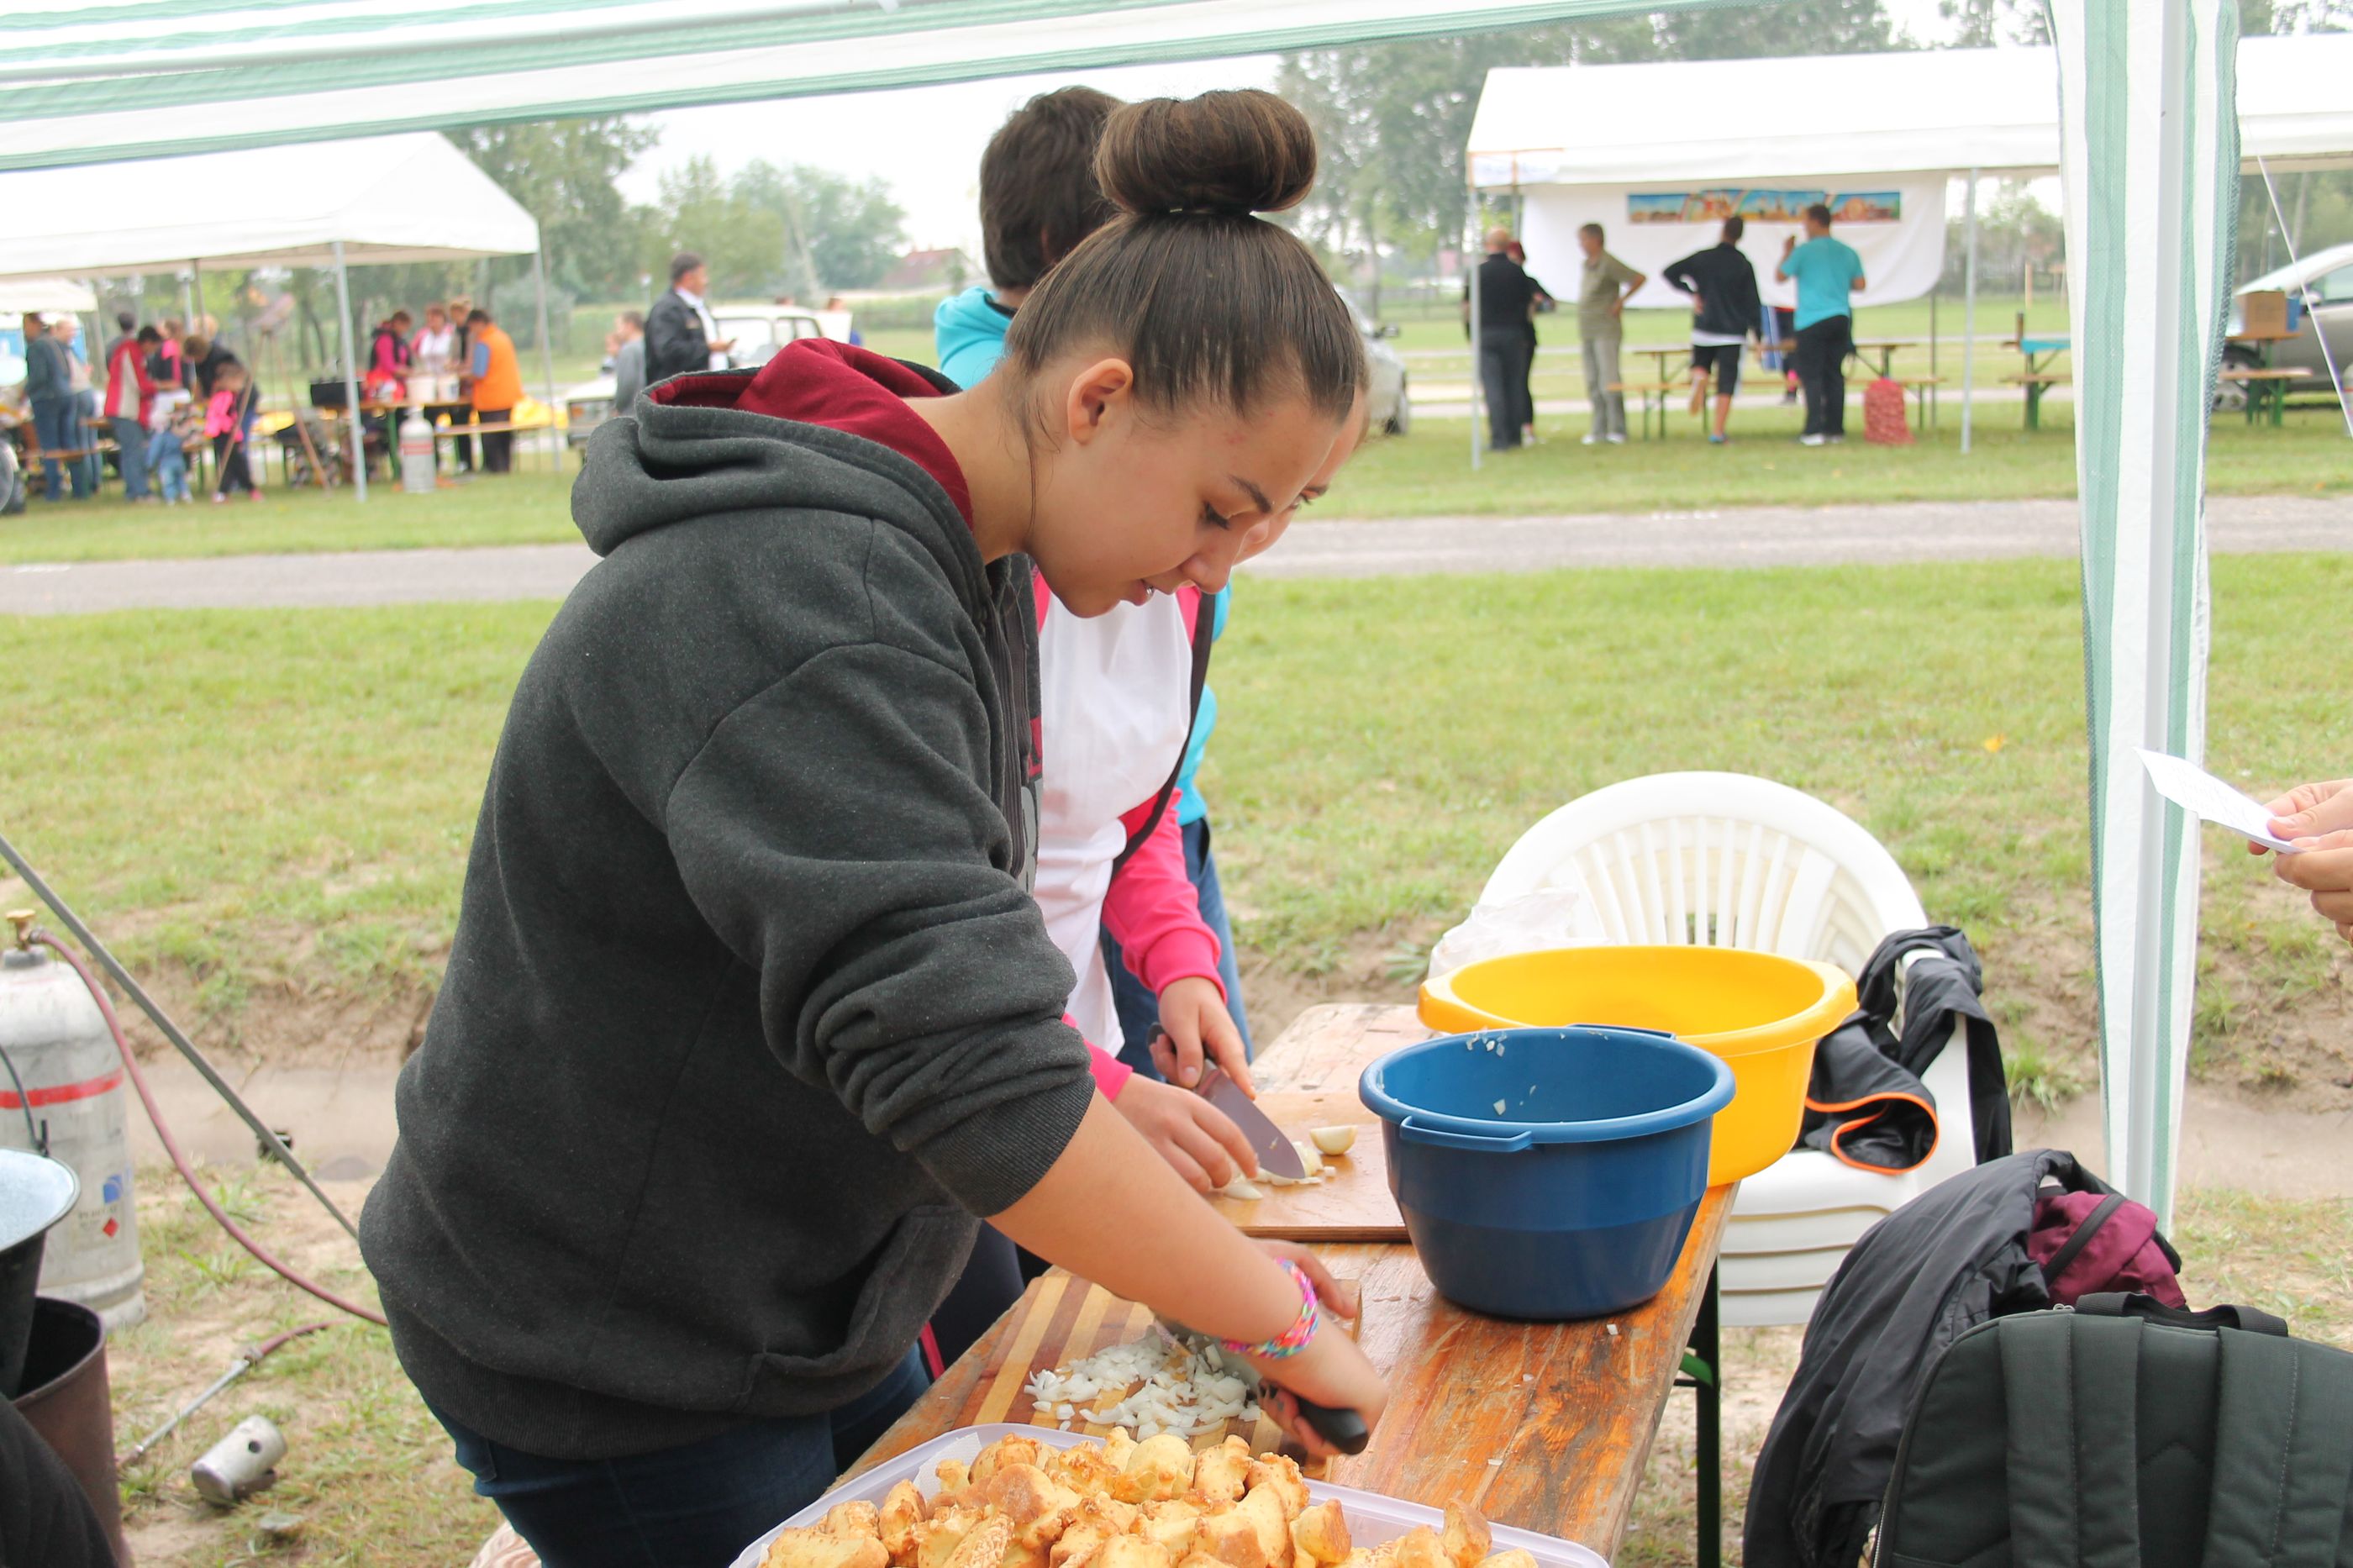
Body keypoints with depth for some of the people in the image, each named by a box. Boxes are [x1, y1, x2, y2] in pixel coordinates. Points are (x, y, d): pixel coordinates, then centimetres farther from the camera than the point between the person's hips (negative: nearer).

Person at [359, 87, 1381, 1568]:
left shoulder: (971, 562, 2)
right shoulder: (793, 594, -31)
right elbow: (950, 1053, -37)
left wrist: (1103, 1103, 1)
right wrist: (1275, 1316, -28)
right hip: (615, 1359, -9)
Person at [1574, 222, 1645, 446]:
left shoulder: (1608, 264, -11)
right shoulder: (1587, 265, 14)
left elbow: (1640, 279, -14)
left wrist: (1620, 302, -9)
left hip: (1606, 331, -8)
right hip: (1588, 332, 8)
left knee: (1609, 381, -10)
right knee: (1593, 383, 7)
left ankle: (1617, 429, -5)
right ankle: (1599, 429, 11)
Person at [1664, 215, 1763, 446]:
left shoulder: (1701, 258, -2)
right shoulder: (1743, 264, -4)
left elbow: (1669, 274, -3)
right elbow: (1753, 302, -3)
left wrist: (1692, 293, 2)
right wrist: (1757, 334, 4)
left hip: (1704, 328, 1)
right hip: (1733, 332, -1)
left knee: (1701, 364, 25)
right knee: (1726, 384, 1)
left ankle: (1699, 378, -12)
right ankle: (1718, 433, -4)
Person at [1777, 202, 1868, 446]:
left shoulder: (1804, 251, -7)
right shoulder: (1848, 252, 8)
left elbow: (1780, 276, 1)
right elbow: (1860, 284, 9)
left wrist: (1787, 252, 16)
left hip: (1812, 321, -5)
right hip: (1841, 319, 5)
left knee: (1811, 375, -4)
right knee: (1834, 374, 11)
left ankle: (1814, 430, -13)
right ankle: (1835, 428, 11)